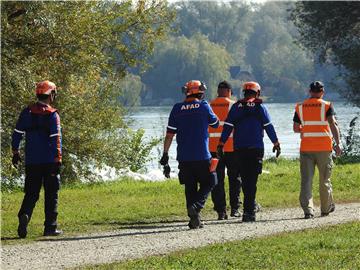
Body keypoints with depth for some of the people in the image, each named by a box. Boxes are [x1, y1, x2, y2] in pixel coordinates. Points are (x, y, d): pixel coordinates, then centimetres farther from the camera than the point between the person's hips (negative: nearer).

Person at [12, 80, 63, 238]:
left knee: (31, 193, 8)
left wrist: (15, 152, 16)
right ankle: (50, 227, 7)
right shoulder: (52, 115, -8)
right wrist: (58, 160, -11)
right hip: (49, 160, -3)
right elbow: (56, 139, -13)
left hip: (31, 160, 3)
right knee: (51, 195, 7)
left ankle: (24, 215, -19)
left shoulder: (27, 112, 5)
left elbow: (17, 133, 6)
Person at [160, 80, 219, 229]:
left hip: (183, 157, 3)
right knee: (207, 184, 9)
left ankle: (194, 219, 7)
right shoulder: (204, 106, -4)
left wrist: (165, 154, 6)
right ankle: (196, 206, -16)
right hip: (202, 156, -3)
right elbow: (215, 123, 14)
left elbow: (170, 134, 2)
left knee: (190, 187, 11)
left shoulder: (177, 109, 3)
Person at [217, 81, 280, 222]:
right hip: (256, 147, -3)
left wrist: (221, 144, 5)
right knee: (252, 180, -4)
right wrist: (276, 143, 10)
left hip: (239, 148, 3)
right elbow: (268, 126, 1)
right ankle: (248, 211, -12)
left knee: (245, 179, 14)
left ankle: (250, 207, 22)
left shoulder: (236, 107, 6)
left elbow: (227, 126, 3)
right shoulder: (260, 107, 0)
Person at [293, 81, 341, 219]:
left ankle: (308, 210, -12)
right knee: (324, 179, 12)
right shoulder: (327, 106, -1)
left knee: (306, 180, 0)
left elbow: (296, 128, 12)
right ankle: (326, 208, 25)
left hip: (306, 148, 1)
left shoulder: (300, 107, 7)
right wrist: (338, 143, -14)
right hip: (324, 148, -1)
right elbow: (333, 124, -12)